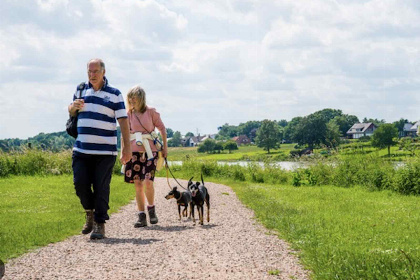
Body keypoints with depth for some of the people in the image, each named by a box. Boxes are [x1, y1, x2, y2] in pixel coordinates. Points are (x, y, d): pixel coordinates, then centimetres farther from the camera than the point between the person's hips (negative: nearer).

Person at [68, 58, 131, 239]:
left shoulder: (114, 94, 1)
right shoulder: (81, 90, 12)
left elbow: (123, 121, -1)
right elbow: (71, 111, 24)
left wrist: (127, 147, -8)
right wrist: (74, 107, -2)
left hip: (105, 151, -3)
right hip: (81, 149, 3)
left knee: (101, 188, -4)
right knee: (80, 183, -3)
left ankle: (100, 224, 4)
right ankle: (90, 212, 22)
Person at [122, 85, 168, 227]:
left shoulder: (151, 112, -1)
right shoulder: (129, 114, 6)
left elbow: (162, 128, 6)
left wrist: (165, 147, 6)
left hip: (150, 150, -3)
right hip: (135, 151, 3)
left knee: (148, 182, -16)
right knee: (137, 184, 0)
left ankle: (151, 209, 7)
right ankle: (141, 216, 6)